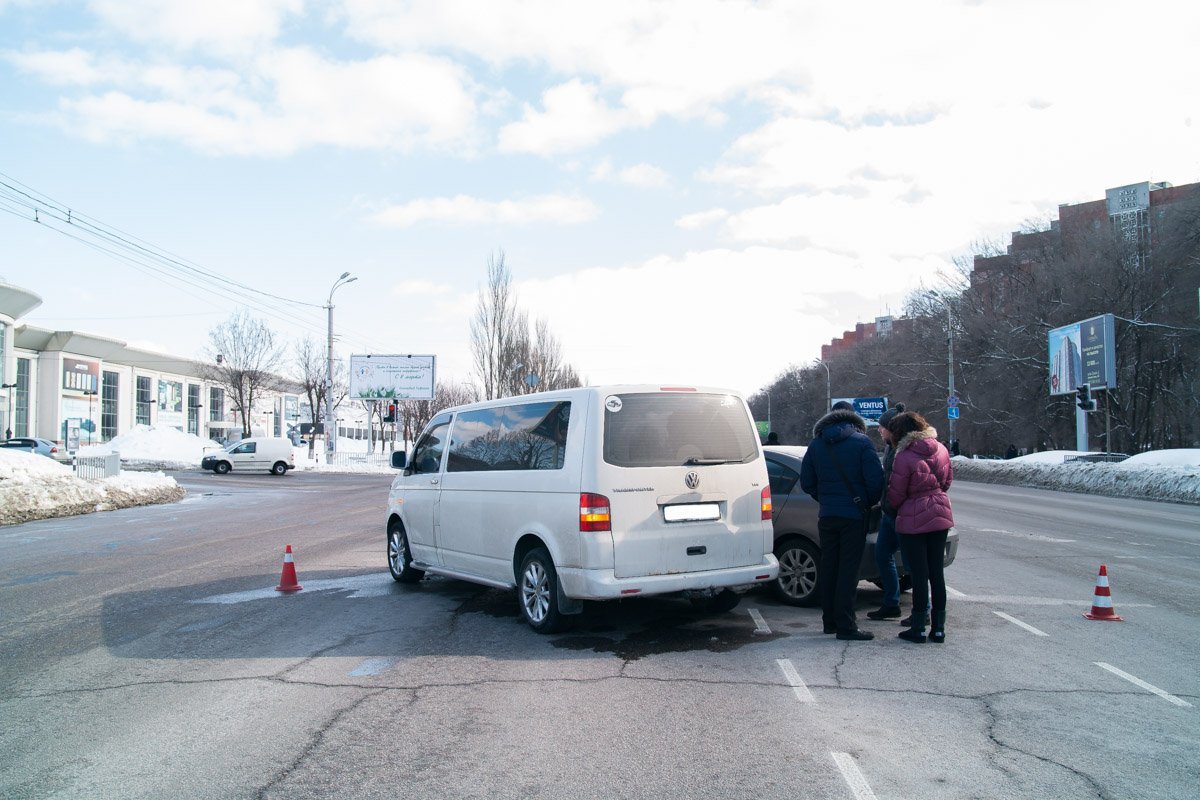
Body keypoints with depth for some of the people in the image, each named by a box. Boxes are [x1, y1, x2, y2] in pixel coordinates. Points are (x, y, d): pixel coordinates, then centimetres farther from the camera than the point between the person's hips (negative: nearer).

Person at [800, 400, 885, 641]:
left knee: (829, 567, 13)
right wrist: (869, 502, 5)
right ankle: (845, 626, -3)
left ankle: (829, 620, 19)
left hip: (826, 515, 4)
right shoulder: (862, 443, -6)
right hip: (853, 515, -4)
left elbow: (806, 482, 7)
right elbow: (875, 480, -12)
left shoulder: (816, 445, 6)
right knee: (848, 570, -3)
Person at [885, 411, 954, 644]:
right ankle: (938, 628, 16)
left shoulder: (904, 457, -18)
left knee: (919, 574, 1)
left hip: (913, 521, -6)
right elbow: (948, 480, 15)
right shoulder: (940, 450, 3)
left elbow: (895, 495, -11)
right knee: (937, 572, 11)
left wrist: (891, 507, 10)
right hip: (940, 517, 6)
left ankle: (918, 629, 8)